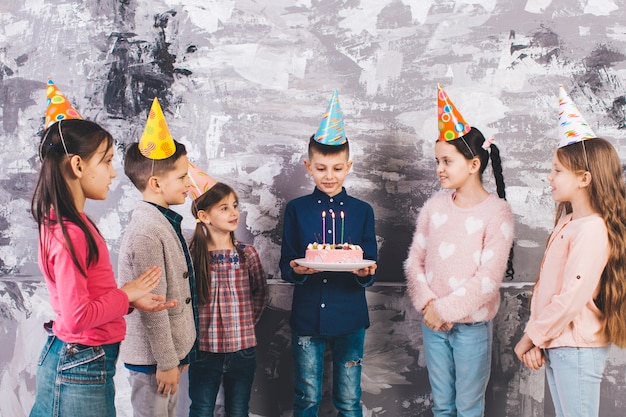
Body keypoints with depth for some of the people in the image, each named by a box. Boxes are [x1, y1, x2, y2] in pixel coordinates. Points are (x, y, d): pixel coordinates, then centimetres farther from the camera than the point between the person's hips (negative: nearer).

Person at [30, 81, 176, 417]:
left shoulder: (74, 224, 8)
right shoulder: (69, 232, -21)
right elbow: (77, 316, -24)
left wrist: (133, 300, 4)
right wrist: (127, 294, -11)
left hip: (81, 361, 9)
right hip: (80, 368, -9)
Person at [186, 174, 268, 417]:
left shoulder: (247, 254, -2)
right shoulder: (193, 255, -8)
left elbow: (260, 294, 10)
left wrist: (245, 322, 3)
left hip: (243, 349, 2)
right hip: (204, 350, -2)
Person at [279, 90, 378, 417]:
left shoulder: (362, 211, 4)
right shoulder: (296, 209, 3)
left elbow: (371, 269, 2)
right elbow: (285, 266, 1)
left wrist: (364, 273, -21)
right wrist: (296, 270, -22)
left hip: (350, 319, 0)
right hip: (307, 316, 0)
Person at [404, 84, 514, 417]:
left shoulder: (496, 212, -12)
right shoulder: (435, 206, 1)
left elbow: (489, 278, -16)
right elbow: (414, 261, 2)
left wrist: (445, 309, -15)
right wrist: (427, 305, -12)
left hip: (472, 325, -4)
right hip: (433, 322, 4)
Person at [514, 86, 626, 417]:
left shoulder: (592, 230, -19)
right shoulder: (568, 222, 10)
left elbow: (571, 299, -23)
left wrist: (530, 337, -13)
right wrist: (535, 338, 3)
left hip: (577, 349, -9)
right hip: (555, 345, 9)